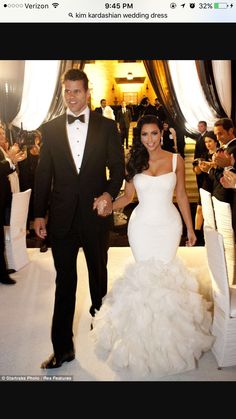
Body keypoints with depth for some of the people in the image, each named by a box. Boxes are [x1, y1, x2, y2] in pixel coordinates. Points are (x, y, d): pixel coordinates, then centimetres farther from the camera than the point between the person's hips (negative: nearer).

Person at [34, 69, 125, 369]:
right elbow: (43, 175, 2)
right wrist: (39, 214, -1)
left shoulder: (107, 126, 0)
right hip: (62, 216, 0)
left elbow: (118, 166, 0)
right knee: (64, 282, 6)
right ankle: (62, 347, 17)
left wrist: (110, 193, -19)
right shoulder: (50, 129, 3)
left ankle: (99, 313, 49)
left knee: (98, 271, 20)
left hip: (96, 212, 0)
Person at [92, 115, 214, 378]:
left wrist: (190, 228, 6)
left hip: (169, 224, 0)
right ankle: (145, 322, 24)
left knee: (165, 272, 4)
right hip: (141, 225, 1)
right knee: (143, 273, 5)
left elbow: (181, 195, 5)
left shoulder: (175, 160, 0)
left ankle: (166, 319, 26)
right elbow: (127, 196, 3)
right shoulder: (134, 162, 1)